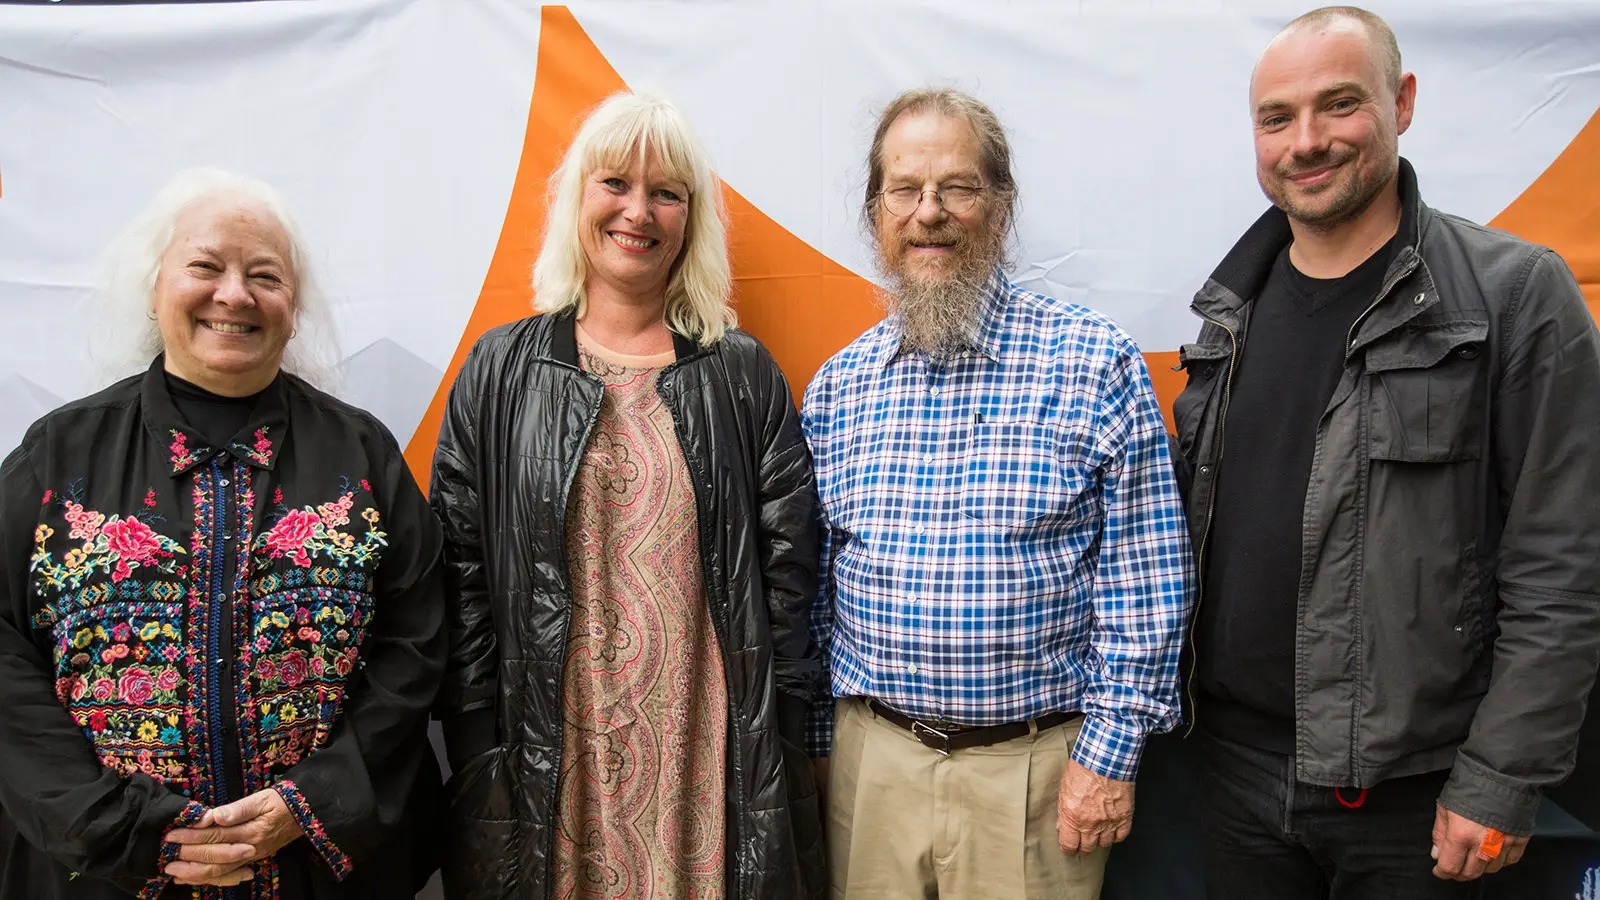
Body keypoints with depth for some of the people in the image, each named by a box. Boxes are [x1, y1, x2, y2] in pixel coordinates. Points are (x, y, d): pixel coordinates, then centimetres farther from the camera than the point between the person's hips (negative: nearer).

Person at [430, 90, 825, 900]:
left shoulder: (743, 374, 3)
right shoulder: (500, 372, 2)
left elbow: (787, 567, 2)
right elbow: (461, 575, 1)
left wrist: (780, 754, -2)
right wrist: (479, 755, -2)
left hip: (707, 756, 0)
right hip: (551, 757, 0)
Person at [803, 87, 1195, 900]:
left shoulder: (1097, 362, -7)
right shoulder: (836, 386, 3)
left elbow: (1146, 581, -6)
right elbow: (813, 589, 9)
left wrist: (1112, 752, -8)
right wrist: (819, 740, 10)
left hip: (1038, 767, -2)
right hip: (870, 761, 3)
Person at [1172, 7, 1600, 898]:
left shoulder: (1518, 296, -10)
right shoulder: (1235, 303, 5)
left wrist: (1500, 782, -11)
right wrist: (1167, 696, 10)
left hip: (1411, 791, -4)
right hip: (1237, 761, 5)